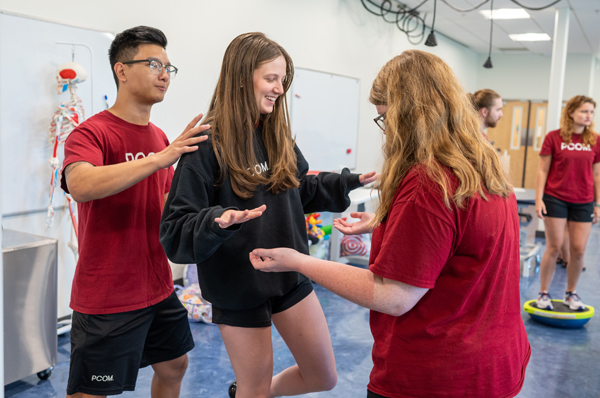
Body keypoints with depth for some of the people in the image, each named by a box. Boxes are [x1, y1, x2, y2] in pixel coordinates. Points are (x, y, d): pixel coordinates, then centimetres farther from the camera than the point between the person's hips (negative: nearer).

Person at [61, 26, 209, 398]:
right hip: (107, 297, -7)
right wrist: (159, 157, -36)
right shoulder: (91, 133, -14)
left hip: (158, 287, 8)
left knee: (174, 366, 21)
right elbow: (80, 185, -35)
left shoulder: (160, 138, 8)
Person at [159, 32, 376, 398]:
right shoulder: (208, 145, -16)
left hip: (291, 276, 6)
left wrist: (345, 182, 7)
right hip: (239, 286, -6)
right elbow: (176, 231, -19)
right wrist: (217, 222, -38)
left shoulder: (278, 136, 3)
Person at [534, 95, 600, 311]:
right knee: (554, 247, 0)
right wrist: (538, 198, -8)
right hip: (555, 199, -3)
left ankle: (571, 293, 23)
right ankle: (543, 294, 13)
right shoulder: (554, 137, -4)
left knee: (578, 250, 4)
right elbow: (542, 170, -2)